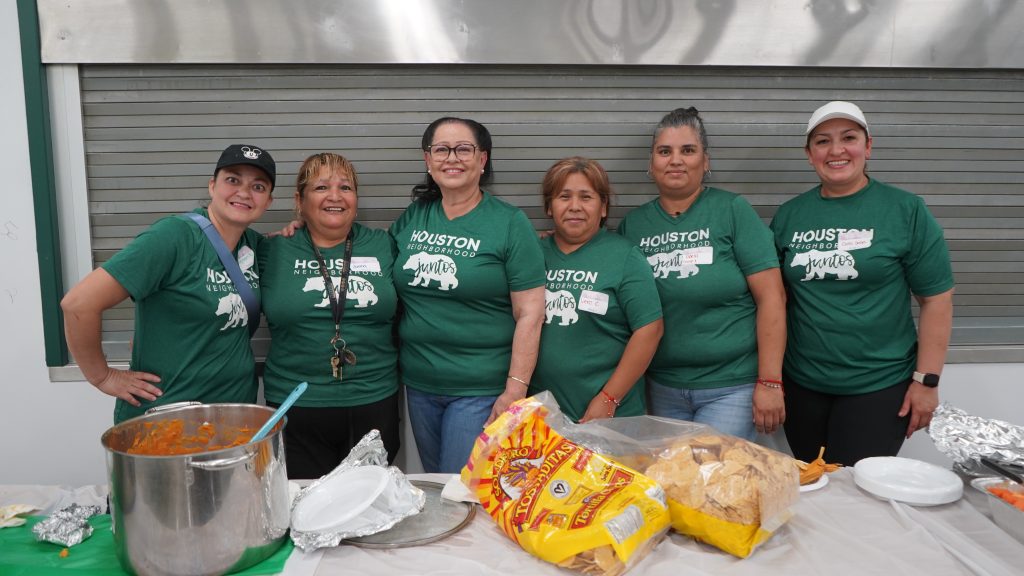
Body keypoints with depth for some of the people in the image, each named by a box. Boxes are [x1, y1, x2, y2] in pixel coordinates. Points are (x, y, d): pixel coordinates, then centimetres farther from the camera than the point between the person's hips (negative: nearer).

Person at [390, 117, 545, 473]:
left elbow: (530, 314, -11)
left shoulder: (510, 223, -8)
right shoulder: (413, 217, 6)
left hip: (481, 390, -5)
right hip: (419, 384, 5)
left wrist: (515, 391, -15)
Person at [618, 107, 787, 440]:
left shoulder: (732, 210, -5)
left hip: (730, 388, -3)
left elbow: (771, 297, -9)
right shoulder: (633, 224, 5)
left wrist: (770, 382, -12)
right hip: (662, 388, 4)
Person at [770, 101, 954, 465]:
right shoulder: (789, 215, 4)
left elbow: (936, 299, -4)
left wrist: (926, 380, -7)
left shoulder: (906, 210, -4)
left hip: (878, 387, -3)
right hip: (801, 385, 3)